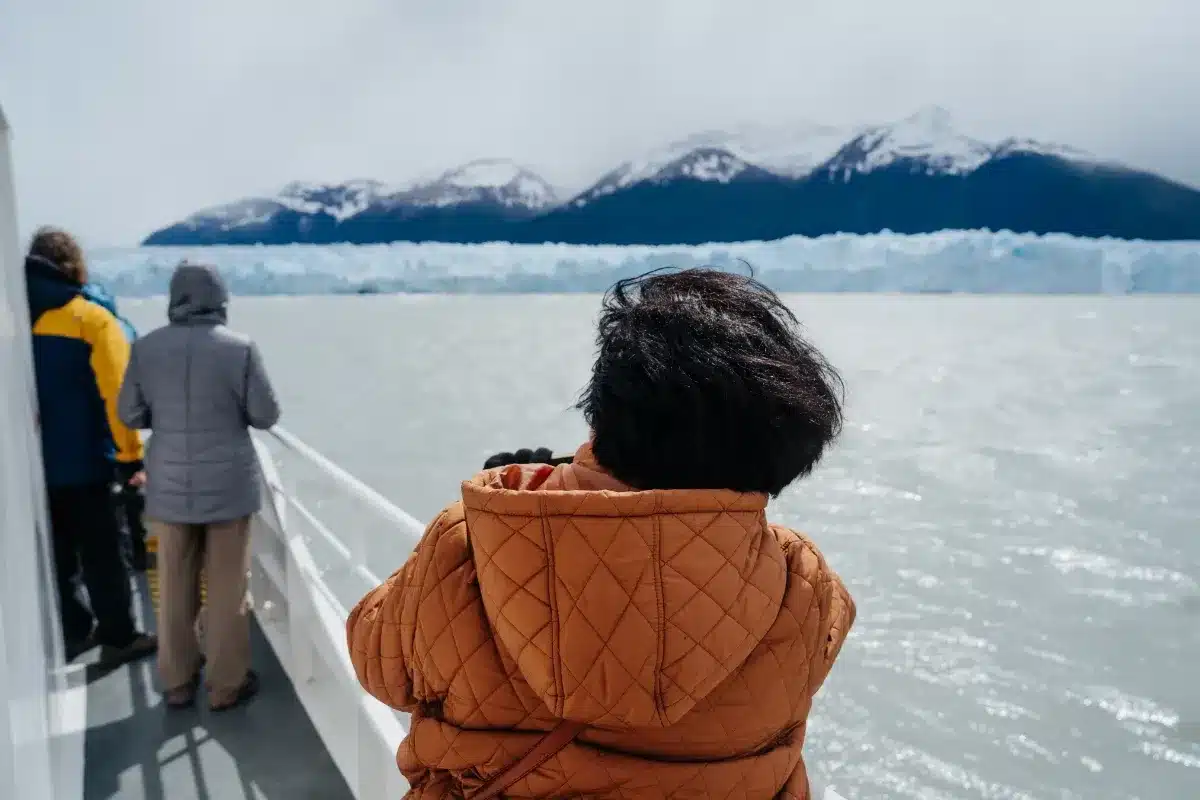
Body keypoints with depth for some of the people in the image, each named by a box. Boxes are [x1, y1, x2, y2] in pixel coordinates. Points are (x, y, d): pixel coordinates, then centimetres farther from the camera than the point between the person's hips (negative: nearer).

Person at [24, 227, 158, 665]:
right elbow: (116, 394, -17)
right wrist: (130, 456, -12)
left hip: (30, 464, 5)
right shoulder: (91, 318, -10)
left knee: (54, 555, 17)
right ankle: (118, 638, 15)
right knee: (101, 555, 6)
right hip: (81, 462, -5)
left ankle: (72, 632, 29)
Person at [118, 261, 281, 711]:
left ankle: (178, 682, 27)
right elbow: (266, 415, -8)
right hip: (227, 485, -3)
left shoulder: (146, 348, -4)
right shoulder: (239, 348, -13)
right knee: (226, 588, 9)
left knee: (175, 588, 15)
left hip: (169, 486, 3)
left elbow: (130, 415, 3)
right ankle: (227, 684, 19)